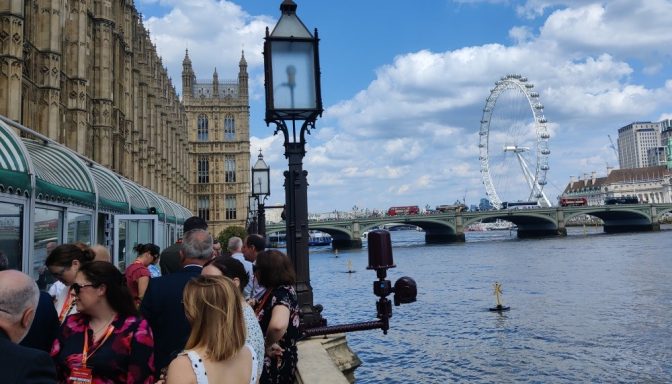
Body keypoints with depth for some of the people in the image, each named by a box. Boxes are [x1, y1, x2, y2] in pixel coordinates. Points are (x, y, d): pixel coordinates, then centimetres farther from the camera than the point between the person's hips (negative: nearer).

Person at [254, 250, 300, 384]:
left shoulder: (282, 293, -24)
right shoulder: (275, 290, 4)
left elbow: (278, 325, -45)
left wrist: (268, 345, -28)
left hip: (276, 364, -9)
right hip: (275, 361, 9)